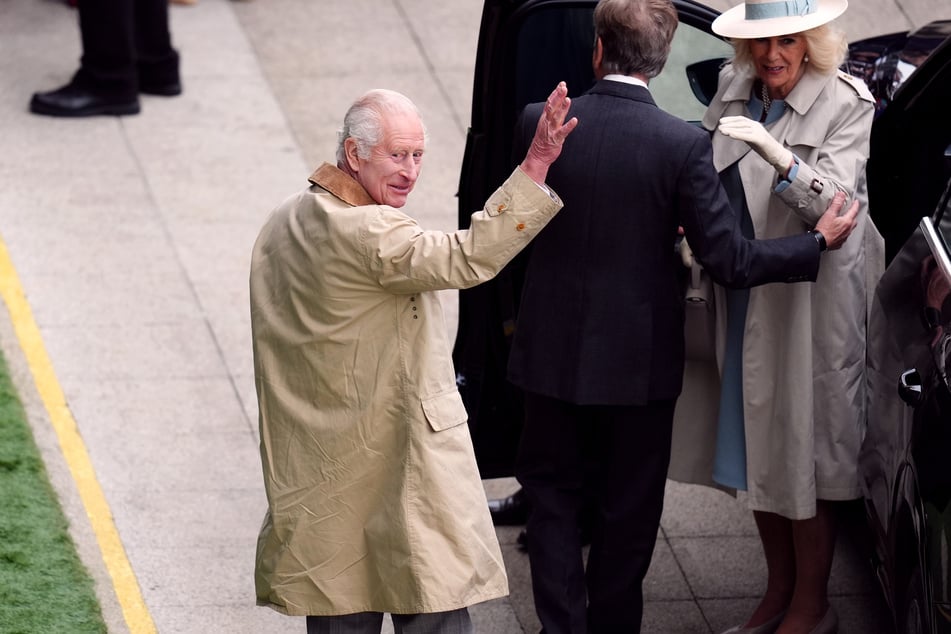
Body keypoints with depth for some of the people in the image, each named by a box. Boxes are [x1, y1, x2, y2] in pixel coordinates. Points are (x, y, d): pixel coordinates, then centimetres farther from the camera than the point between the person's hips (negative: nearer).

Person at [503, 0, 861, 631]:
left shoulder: (539, 124, -11)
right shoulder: (683, 144, -18)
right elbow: (729, 258, -16)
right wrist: (820, 241, -2)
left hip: (553, 352, 1)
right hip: (638, 359, -1)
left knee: (554, 494, 15)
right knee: (628, 510, 15)